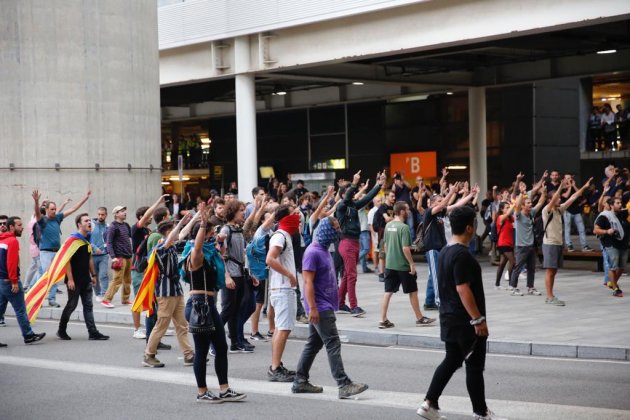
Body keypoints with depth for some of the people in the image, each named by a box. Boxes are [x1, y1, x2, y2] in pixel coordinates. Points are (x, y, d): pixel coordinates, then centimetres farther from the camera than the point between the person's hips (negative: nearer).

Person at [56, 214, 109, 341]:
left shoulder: (88, 239, 12)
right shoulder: (73, 239, -13)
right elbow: (67, 260, -17)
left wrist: (93, 275, 18)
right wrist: (70, 279, -21)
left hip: (86, 279, 7)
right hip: (75, 280, -7)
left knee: (88, 306, 4)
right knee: (72, 305, 2)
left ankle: (93, 332, 3)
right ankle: (61, 330, 17)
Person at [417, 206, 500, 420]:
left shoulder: (444, 252, 10)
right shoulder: (462, 255, -20)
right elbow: (463, 289, -25)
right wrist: (478, 319, -22)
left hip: (449, 318, 9)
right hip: (466, 321, -9)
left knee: (451, 361, 15)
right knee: (475, 366, 1)